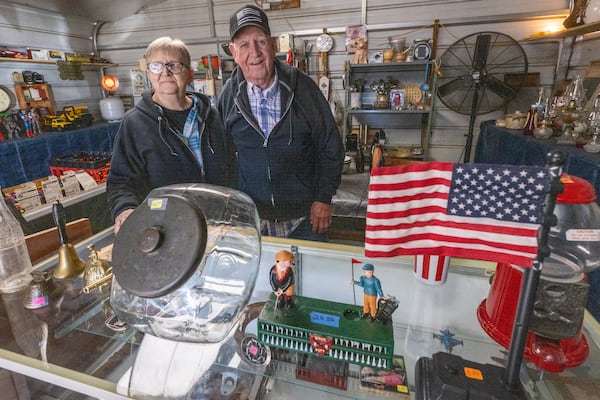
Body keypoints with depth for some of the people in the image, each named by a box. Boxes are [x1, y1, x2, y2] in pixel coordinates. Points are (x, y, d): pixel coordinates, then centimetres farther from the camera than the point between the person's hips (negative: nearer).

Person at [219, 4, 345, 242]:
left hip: (304, 216, -1)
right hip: (248, 217, 2)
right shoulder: (230, 94, -2)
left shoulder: (302, 87, -9)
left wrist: (323, 199, -6)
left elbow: (330, 147, -4)